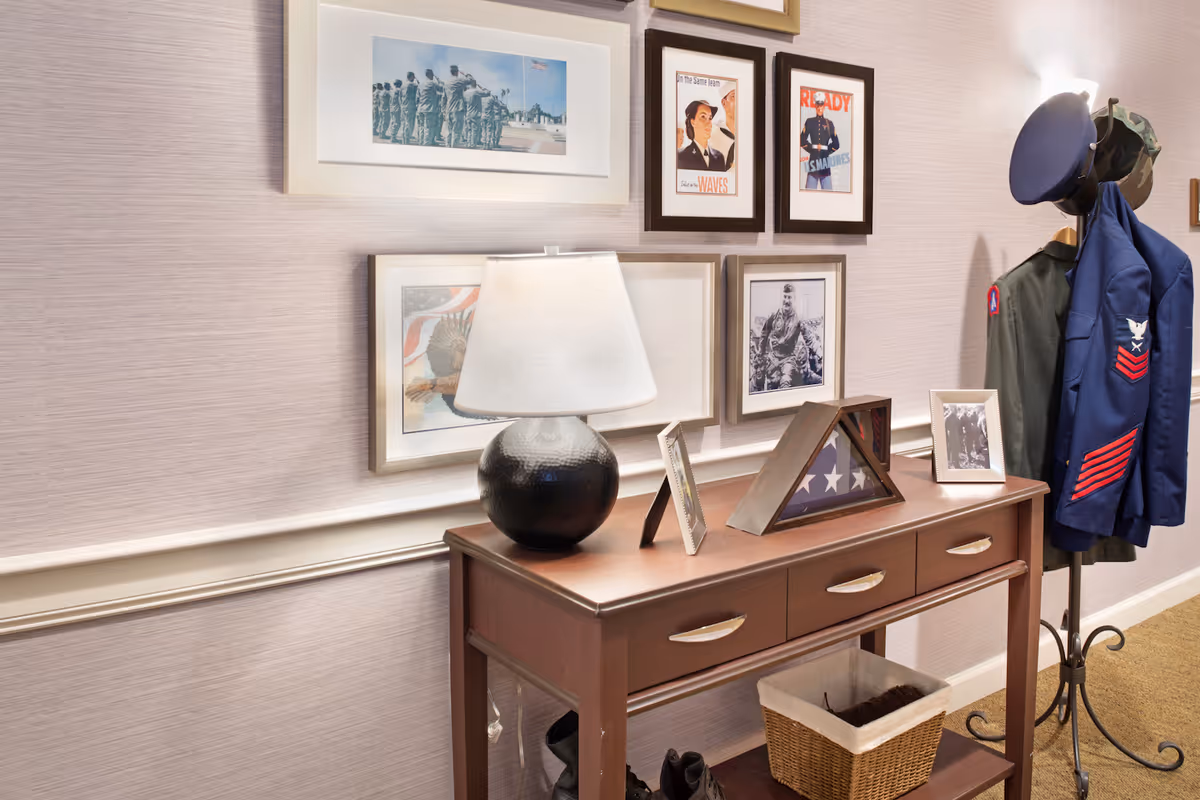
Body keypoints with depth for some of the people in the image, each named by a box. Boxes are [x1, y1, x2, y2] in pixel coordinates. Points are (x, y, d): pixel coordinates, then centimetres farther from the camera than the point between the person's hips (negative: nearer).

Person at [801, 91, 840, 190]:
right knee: (809, 190, -6)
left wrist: (827, 150, 2)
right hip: (813, 160, -1)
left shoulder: (829, 123, 13)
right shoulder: (809, 122, 11)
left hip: (825, 161, 1)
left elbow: (836, 144, 13)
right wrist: (812, 148, -2)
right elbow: (802, 141, 7)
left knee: (828, 188, -4)